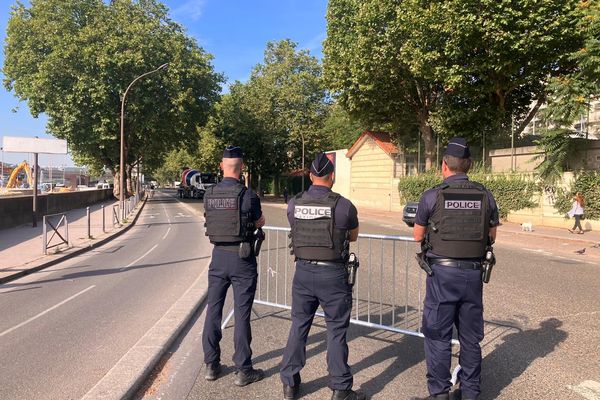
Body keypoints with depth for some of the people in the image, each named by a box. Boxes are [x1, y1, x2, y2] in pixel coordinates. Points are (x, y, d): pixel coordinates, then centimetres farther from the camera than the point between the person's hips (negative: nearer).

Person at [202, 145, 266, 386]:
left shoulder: (208, 195, -1)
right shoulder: (248, 195, -14)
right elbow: (260, 223, 1)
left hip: (218, 256, 4)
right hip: (242, 258, -4)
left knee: (213, 310, 14)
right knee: (242, 314, 3)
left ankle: (211, 365, 25)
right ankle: (243, 371, 13)